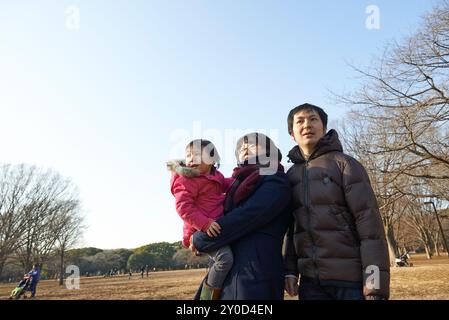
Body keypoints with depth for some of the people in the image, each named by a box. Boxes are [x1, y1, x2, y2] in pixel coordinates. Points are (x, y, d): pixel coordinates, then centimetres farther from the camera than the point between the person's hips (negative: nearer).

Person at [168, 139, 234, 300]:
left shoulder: (215, 176, 11)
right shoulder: (186, 180, -16)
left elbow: (225, 184, 32)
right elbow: (183, 207, -24)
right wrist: (205, 223, -32)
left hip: (216, 227, 9)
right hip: (203, 231, -9)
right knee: (225, 258, -26)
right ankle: (209, 294, -12)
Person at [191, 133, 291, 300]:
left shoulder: (276, 182, -5)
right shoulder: (241, 186, 19)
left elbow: (244, 218, -15)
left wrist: (199, 241, -7)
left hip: (255, 277, -7)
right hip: (227, 273, 7)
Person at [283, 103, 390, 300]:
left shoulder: (345, 164, -4)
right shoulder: (291, 175, 9)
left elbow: (369, 220, -11)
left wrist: (376, 282, -17)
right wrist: (290, 270, 5)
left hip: (350, 277, -4)